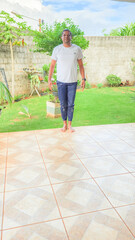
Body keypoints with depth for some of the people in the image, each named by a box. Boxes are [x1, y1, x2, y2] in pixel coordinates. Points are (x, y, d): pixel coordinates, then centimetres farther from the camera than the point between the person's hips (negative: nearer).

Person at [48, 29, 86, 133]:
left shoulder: (77, 49, 1)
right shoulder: (57, 49, 0)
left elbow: (81, 65, 6)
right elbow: (52, 65, 5)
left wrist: (83, 79, 0)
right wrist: (49, 79, -1)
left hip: (73, 81, 0)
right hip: (61, 81, 0)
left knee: (71, 104, 4)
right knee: (63, 104, 5)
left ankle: (70, 125, 19)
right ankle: (65, 124, 21)